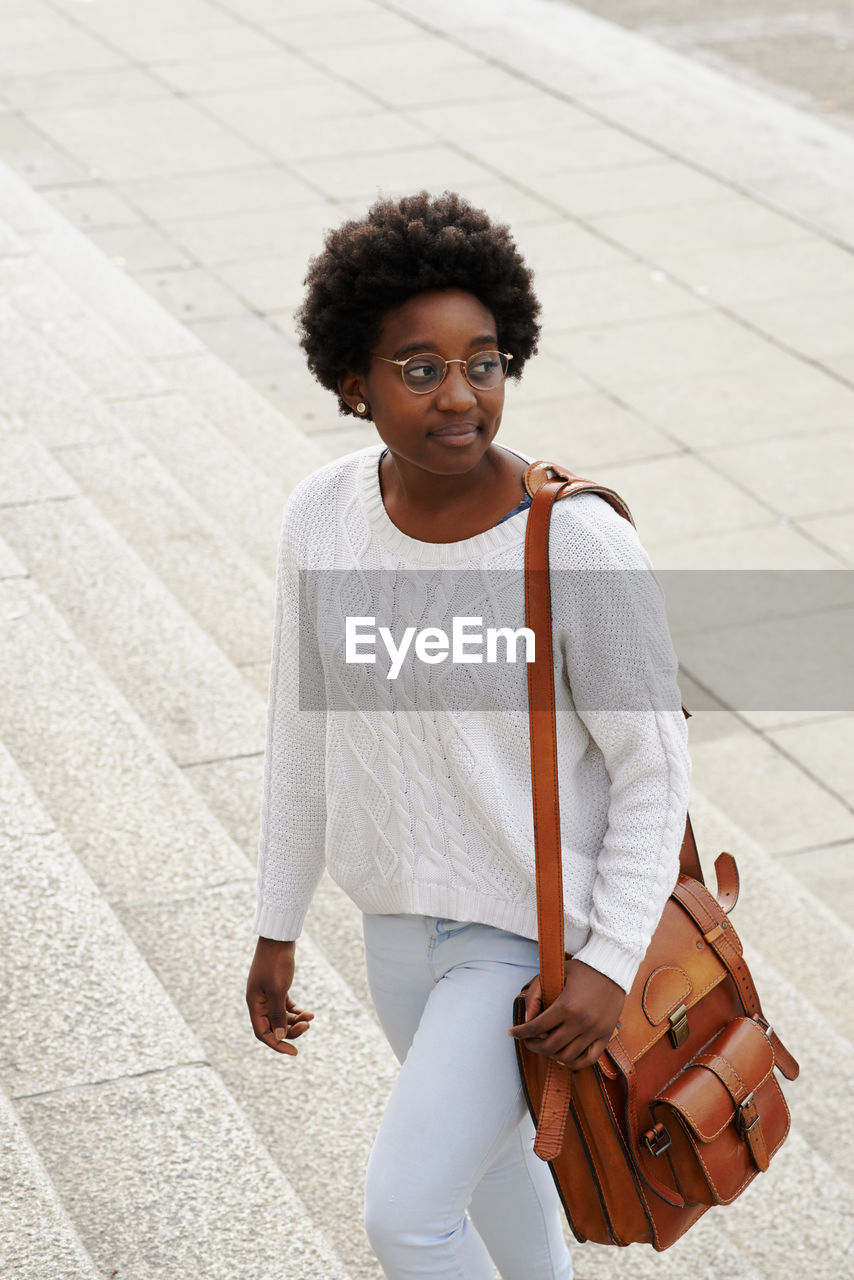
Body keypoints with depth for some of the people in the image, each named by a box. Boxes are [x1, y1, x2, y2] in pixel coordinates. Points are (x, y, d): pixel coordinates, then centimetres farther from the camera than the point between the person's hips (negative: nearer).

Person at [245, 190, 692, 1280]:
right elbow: (303, 726, 2)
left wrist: (612, 964, -22)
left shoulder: (581, 546, -26)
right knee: (488, 1149, 26)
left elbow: (654, 764, -16)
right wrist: (276, 929, 7)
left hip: (543, 937, -6)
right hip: (406, 917, 6)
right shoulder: (324, 515, -10)